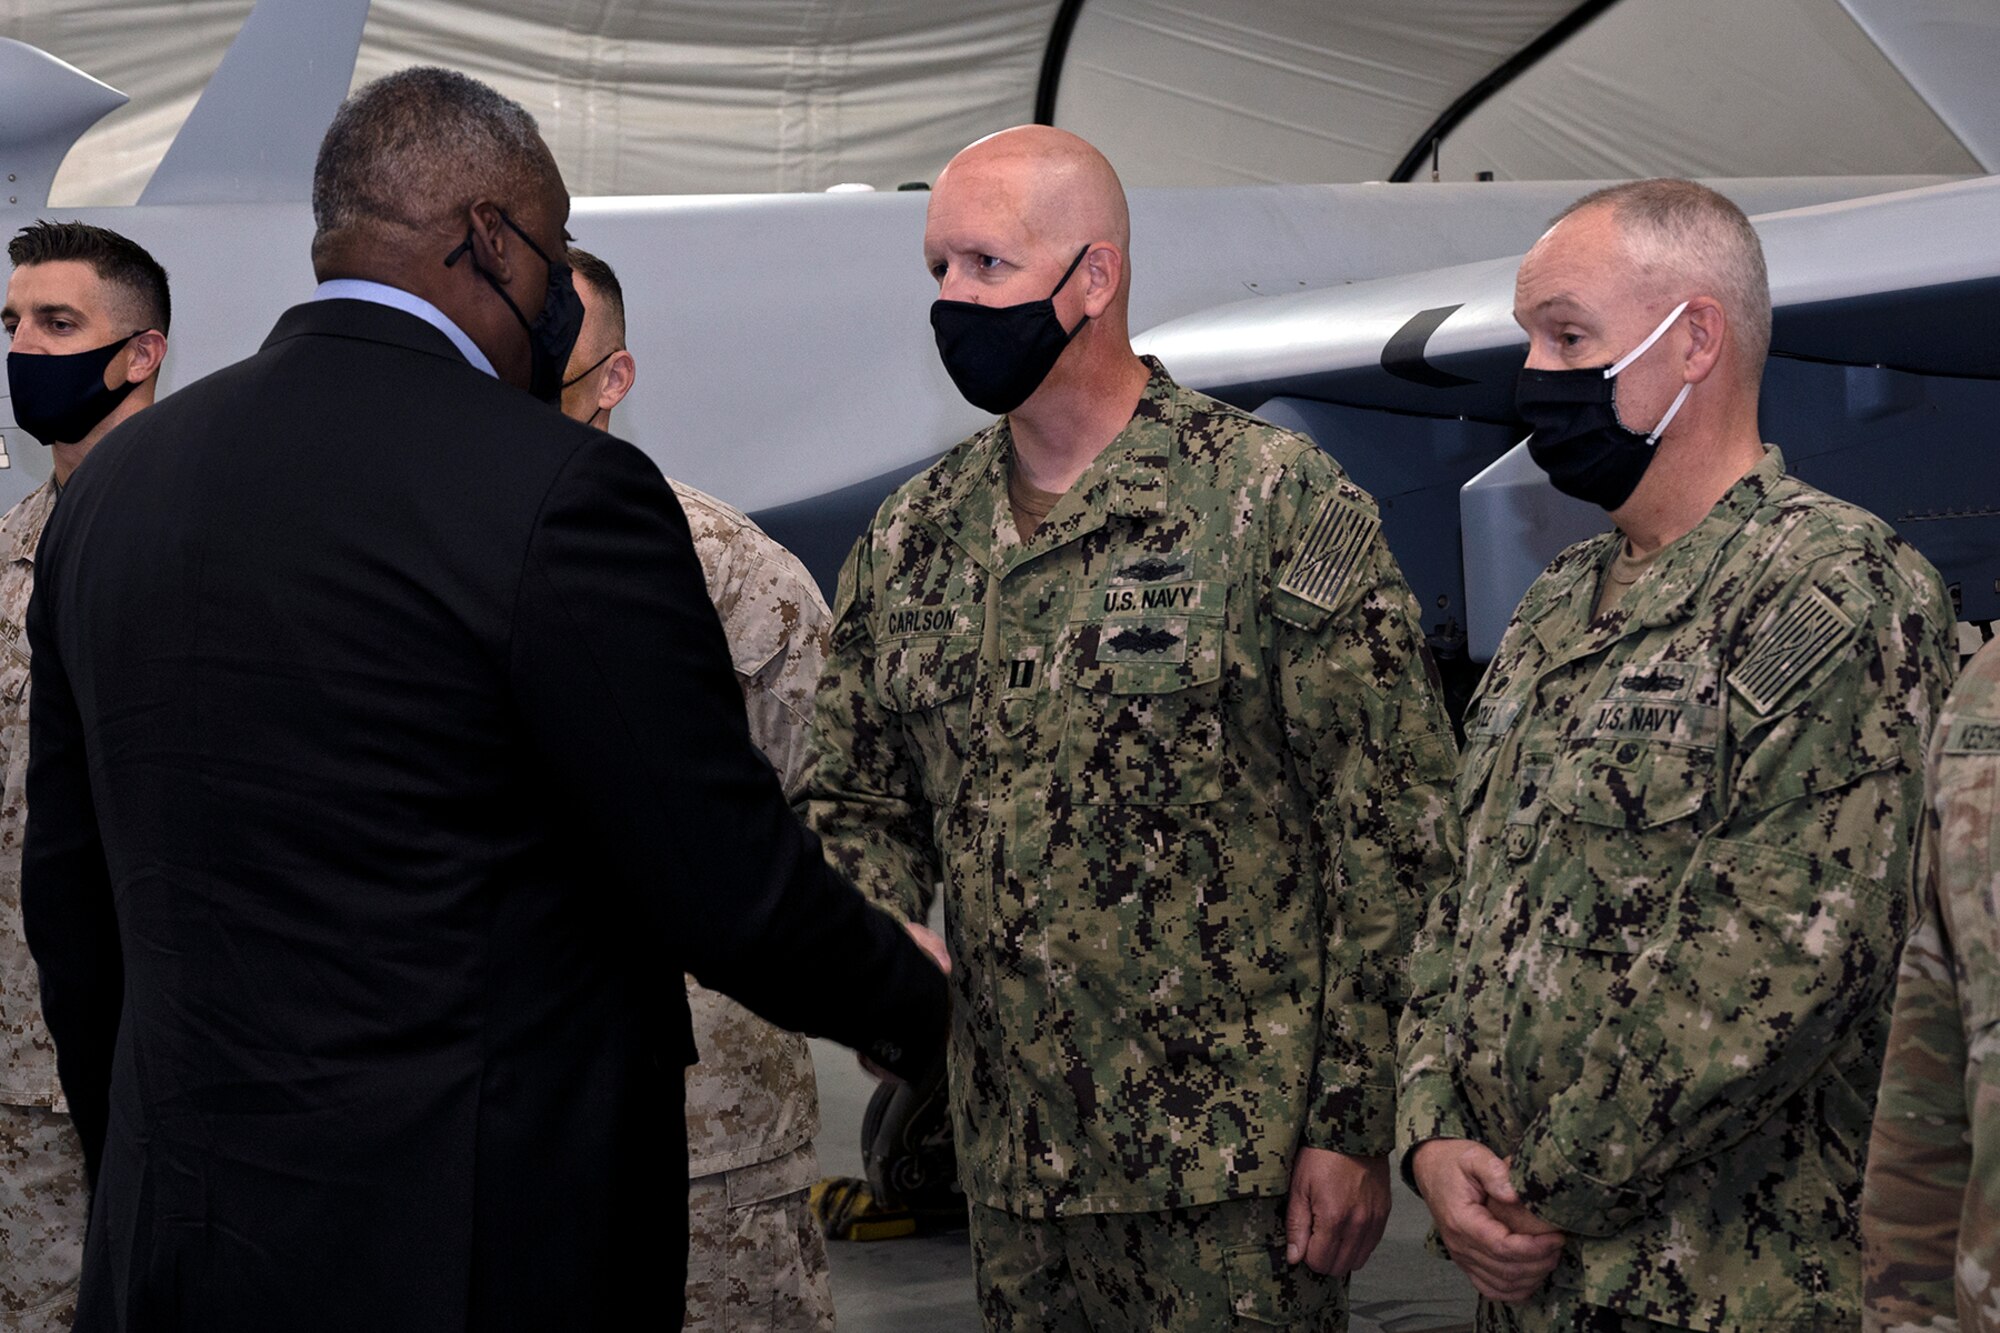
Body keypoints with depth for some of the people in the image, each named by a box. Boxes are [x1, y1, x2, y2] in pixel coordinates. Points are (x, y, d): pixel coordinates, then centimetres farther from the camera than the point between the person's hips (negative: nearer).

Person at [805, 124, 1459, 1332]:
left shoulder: (1280, 503, -7)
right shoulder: (911, 541, 9)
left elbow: (1392, 827, -9)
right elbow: (866, 804, 17)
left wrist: (1356, 1123, -12)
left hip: (1231, 1162, -5)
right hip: (1010, 1160, 5)